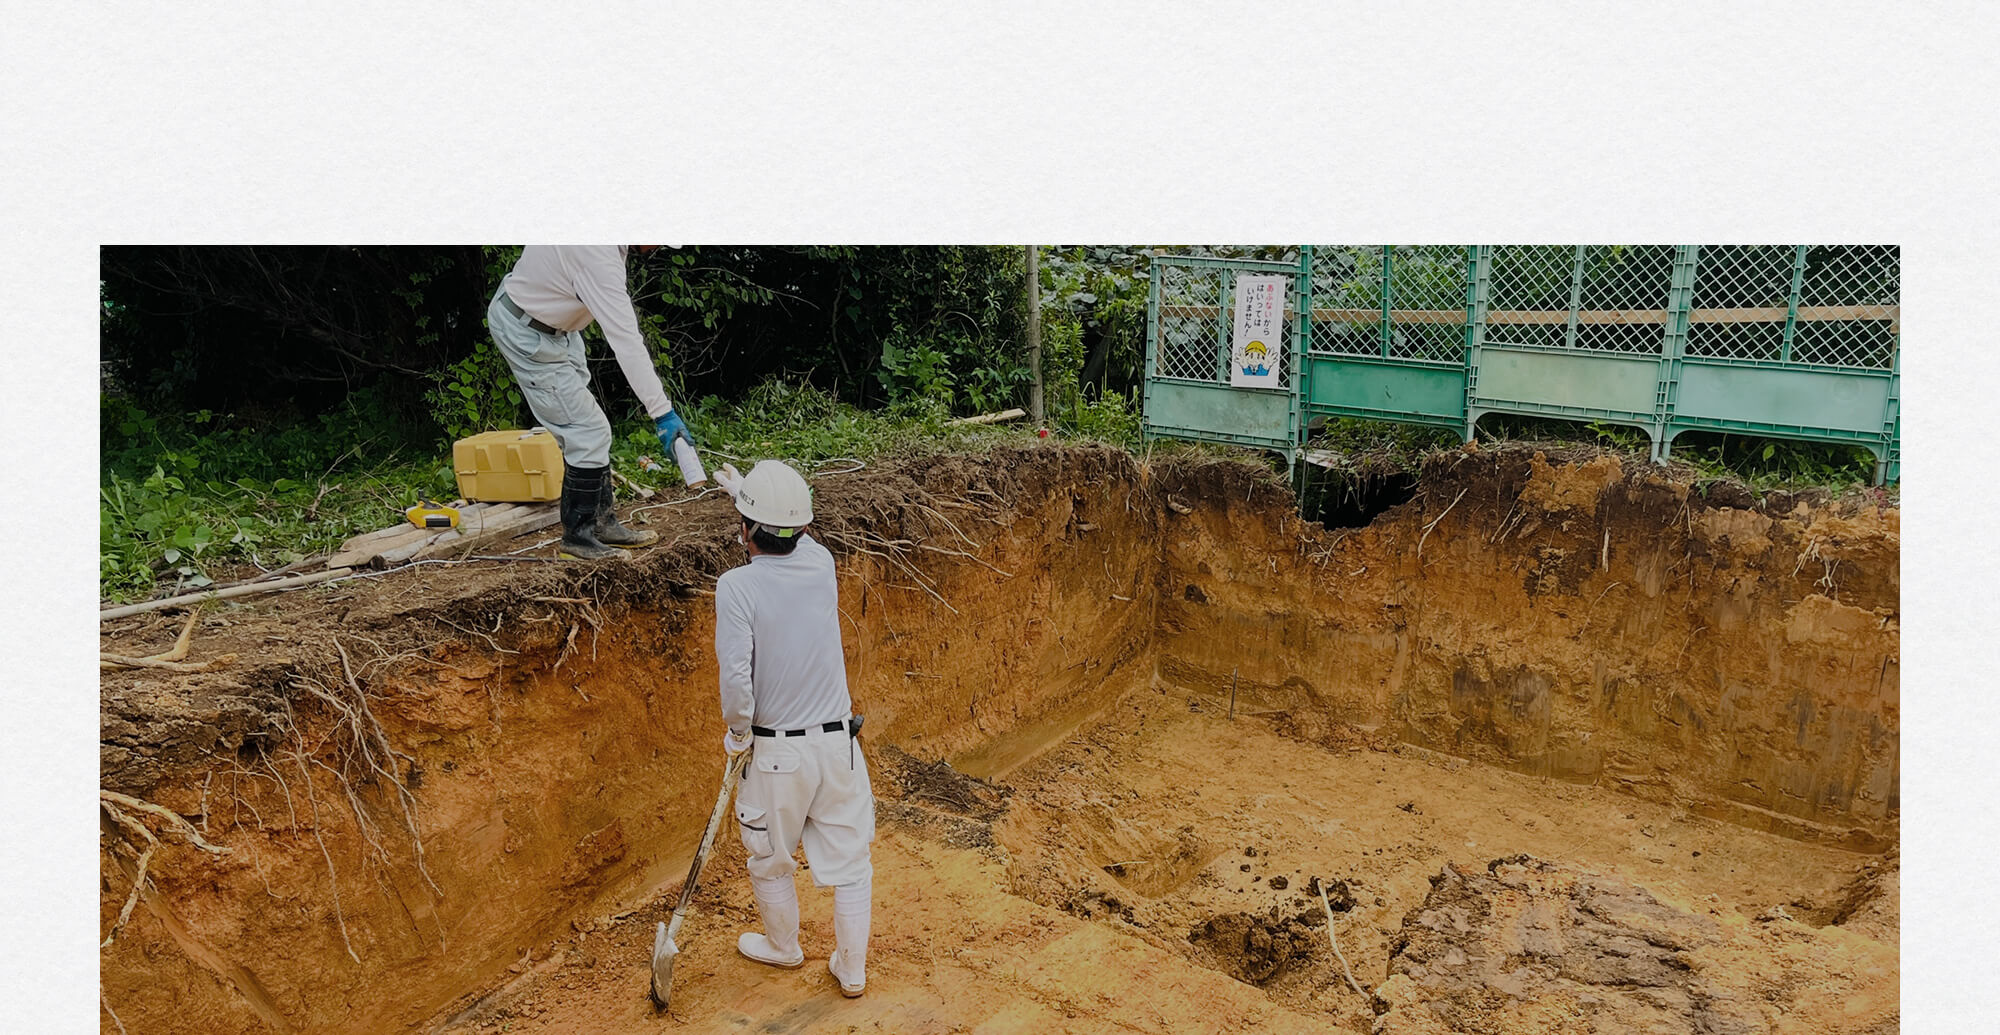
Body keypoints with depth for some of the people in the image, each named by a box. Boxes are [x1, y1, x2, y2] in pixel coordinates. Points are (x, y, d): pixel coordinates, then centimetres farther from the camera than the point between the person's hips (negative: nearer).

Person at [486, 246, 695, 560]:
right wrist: (663, 414, -38)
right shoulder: (600, 257, -35)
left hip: (556, 326, 10)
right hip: (527, 334, -10)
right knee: (590, 433, -8)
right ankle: (578, 536, 4)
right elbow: (627, 342, -38)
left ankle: (602, 522, 20)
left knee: (585, 430, 12)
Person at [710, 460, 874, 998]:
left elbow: (736, 677, -21)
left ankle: (783, 946, 44)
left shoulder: (737, 585, -17)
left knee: (770, 860, 22)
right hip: (837, 741, 3)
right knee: (849, 859, 15)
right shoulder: (820, 563, -4)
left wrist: (737, 732, -2)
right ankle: (851, 969, 28)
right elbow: (791, 535, 20)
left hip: (775, 751, -3)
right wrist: (745, 490, 34)